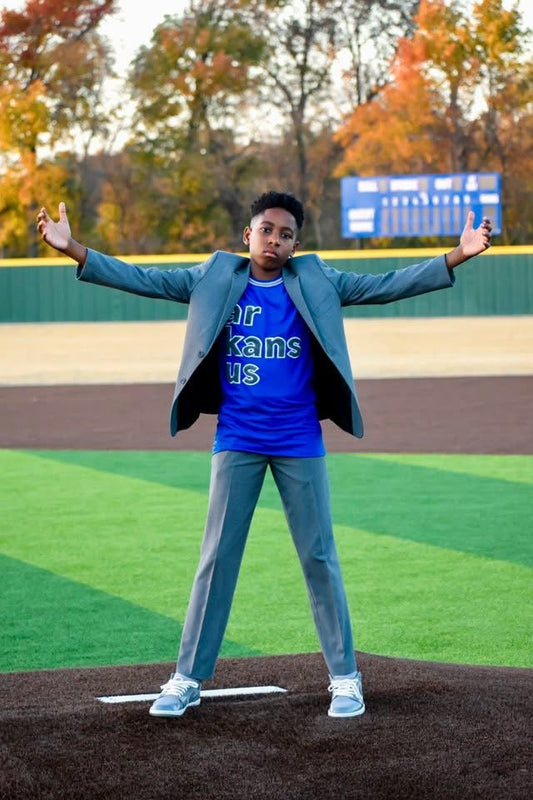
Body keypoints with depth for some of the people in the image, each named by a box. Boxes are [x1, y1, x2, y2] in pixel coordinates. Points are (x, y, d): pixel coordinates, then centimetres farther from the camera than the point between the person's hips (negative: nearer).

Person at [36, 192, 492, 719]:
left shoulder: (315, 283, 1)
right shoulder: (215, 279, 2)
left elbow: (386, 286, -3)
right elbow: (144, 280, -2)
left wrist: (456, 258, -14)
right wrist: (73, 251, -13)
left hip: (299, 443, 0)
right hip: (236, 442, 0)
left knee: (319, 559, 4)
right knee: (216, 558, 3)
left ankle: (345, 677, 14)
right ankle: (187, 680, 9)